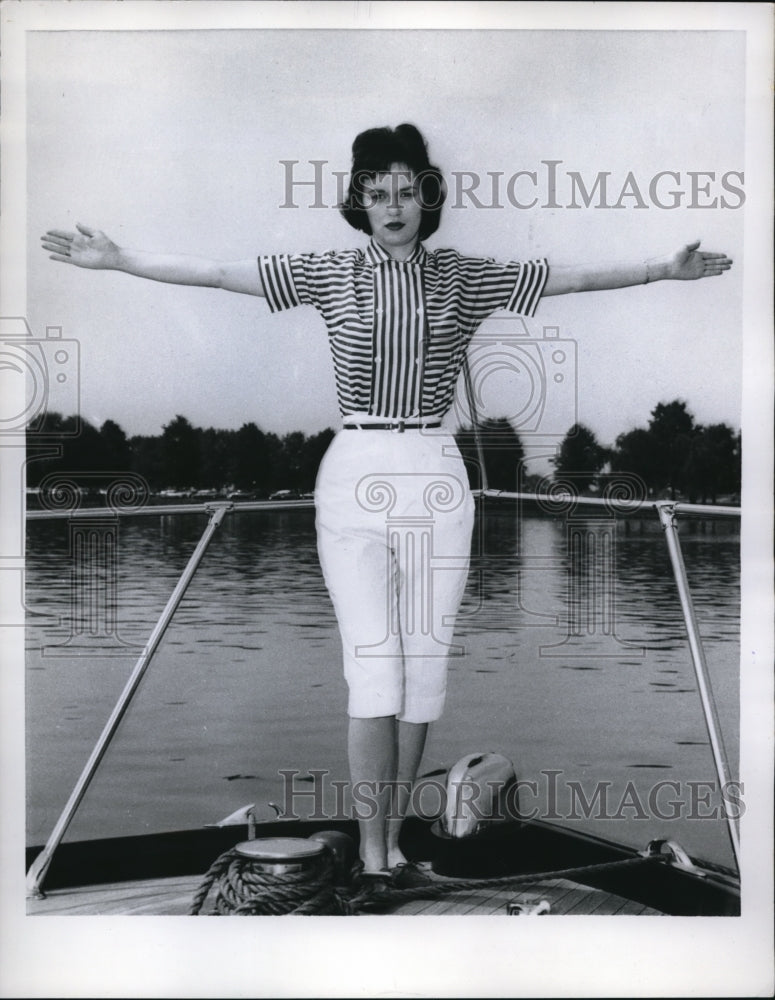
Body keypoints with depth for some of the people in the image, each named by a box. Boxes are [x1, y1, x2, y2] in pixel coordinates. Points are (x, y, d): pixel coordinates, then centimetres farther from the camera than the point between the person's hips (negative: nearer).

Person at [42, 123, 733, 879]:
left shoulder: (466, 278, 9)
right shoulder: (329, 275, 6)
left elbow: (573, 276, 8)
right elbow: (215, 272, 2)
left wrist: (665, 269, 4)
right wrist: (119, 260, -4)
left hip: (437, 479, 2)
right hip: (356, 475, -2)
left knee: (424, 671, 4)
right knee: (374, 670, -6)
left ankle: (393, 837, 20)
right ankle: (373, 853, 6)